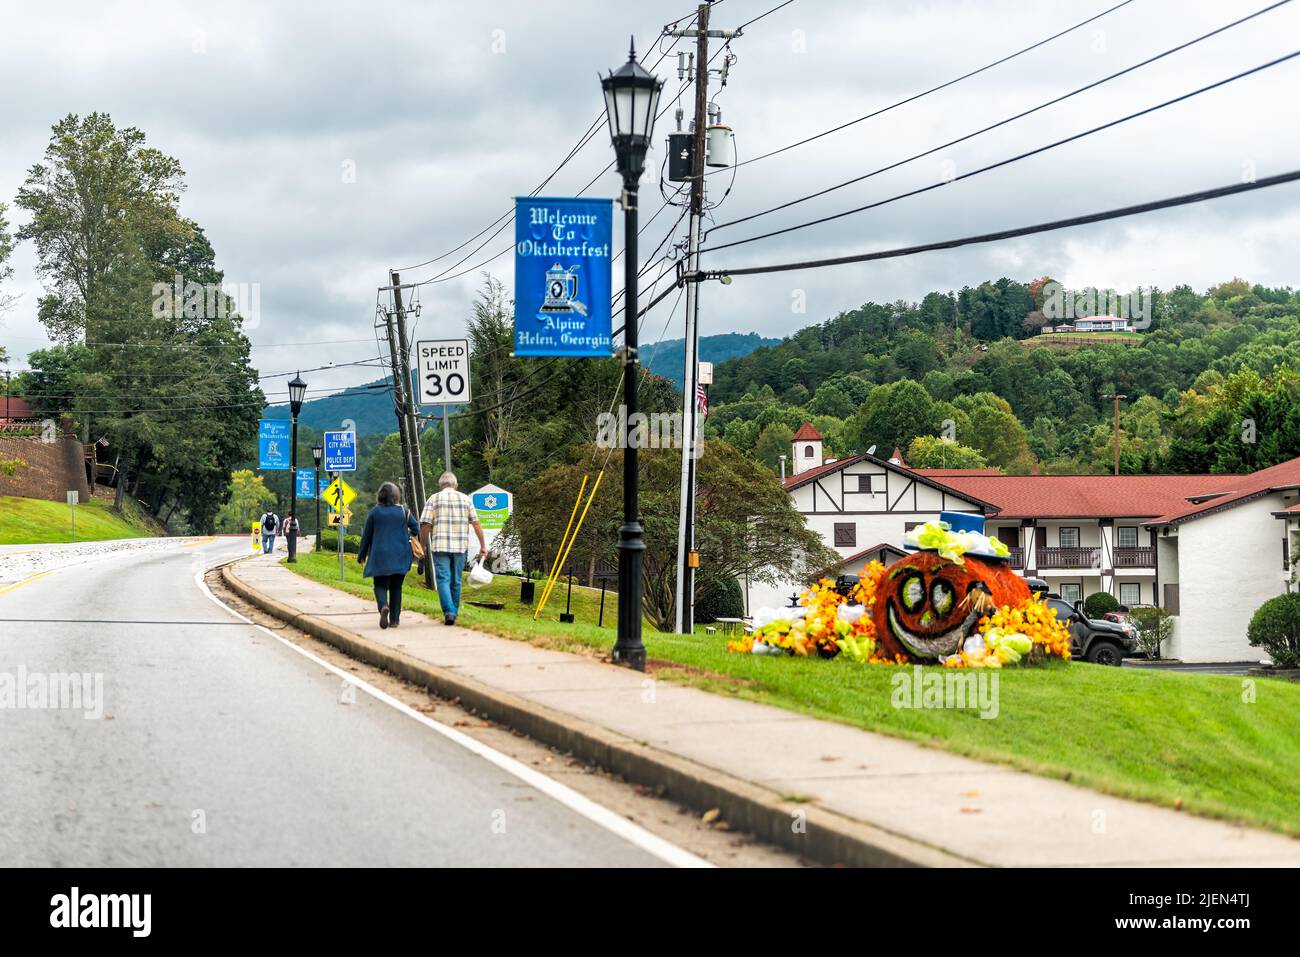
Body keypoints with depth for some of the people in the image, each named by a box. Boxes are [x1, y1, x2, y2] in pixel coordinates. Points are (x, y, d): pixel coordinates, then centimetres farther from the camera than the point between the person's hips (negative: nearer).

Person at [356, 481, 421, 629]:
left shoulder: (375, 512, -2)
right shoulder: (404, 511, -1)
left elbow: (367, 535, 4)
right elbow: (416, 529, 4)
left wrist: (361, 554, 14)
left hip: (380, 556, -1)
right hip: (400, 557, 1)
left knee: (380, 585, 4)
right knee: (396, 587, 11)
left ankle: (383, 606, -27)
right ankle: (394, 619, 9)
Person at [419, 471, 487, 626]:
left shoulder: (434, 499, 3)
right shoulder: (465, 499, 10)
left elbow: (425, 525, -3)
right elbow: (476, 523, 5)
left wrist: (423, 545, 6)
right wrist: (483, 545, 7)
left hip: (440, 546, -2)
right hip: (460, 546, 2)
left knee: (443, 580, -4)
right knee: (456, 581, 12)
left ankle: (449, 612, -19)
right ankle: (453, 614, 18)